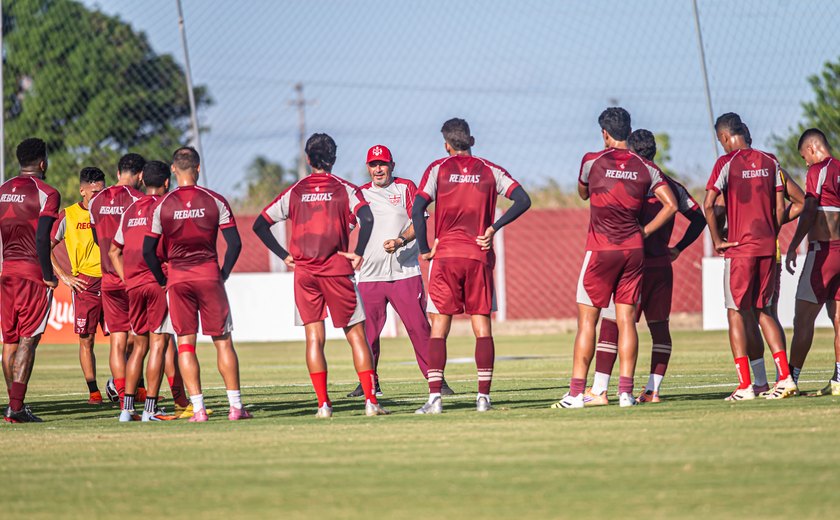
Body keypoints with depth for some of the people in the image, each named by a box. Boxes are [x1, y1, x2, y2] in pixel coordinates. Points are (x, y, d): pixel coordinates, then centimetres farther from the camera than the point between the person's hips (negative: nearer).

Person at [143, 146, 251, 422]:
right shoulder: (214, 200, -2)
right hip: (209, 275, 0)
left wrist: (162, 280, 12)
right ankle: (236, 406, 4)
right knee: (223, 340, 7)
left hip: (177, 278, 0)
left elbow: (148, 250, 0)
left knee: (185, 343, 5)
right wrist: (224, 273, 8)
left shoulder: (162, 205, -1)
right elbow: (235, 243, -3)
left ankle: (198, 408, -2)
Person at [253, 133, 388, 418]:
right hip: (337, 271, -2)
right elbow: (366, 217, -17)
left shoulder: (294, 192, 8)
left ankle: (323, 404, -4)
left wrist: (284, 256, 9)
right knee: (356, 335, 4)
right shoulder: (344, 189, 0)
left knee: (314, 338, 4)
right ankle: (371, 400, -4)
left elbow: (260, 225, 7)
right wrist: (358, 253, -9)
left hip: (303, 273, 2)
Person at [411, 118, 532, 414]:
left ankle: (435, 398, -8)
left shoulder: (438, 168, 1)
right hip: (479, 256, 1)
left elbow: (417, 209, -8)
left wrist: (424, 250, -1)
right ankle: (483, 396, 1)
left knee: (439, 328, 1)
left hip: (445, 256, -1)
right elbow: (523, 201, -1)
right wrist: (493, 228, 1)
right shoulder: (490, 171, 7)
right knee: (482, 326, 6)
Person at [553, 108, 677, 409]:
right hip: (634, 249, 3)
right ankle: (626, 392, 0)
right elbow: (671, 205, -1)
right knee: (626, 320, 4)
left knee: (587, 320, 1)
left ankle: (576, 393, -2)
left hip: (600, 249, -3)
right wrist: (645, 231, 6)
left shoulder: (592, 161, -3)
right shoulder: (645, 168, 4)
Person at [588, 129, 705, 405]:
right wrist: (678, 248, 15)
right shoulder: (671, 185, 9)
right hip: (662, 264, 5)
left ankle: (599, 391, -6)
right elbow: (699, 218, 13)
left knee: (611, 325, -2)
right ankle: (653, 390, 7)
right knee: (659, 327, 11)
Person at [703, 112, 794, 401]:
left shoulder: (727, 163, -7)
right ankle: (785, 378, 4)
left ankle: (745, 385, -3)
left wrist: (717, 240, -4)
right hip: (768, 246, 5)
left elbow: (708, 204, -14)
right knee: (763, 311, 14)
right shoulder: (769, 161, 7)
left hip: (740, 247, -5)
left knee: (737, 313, 2)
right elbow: (780, 207, 6)